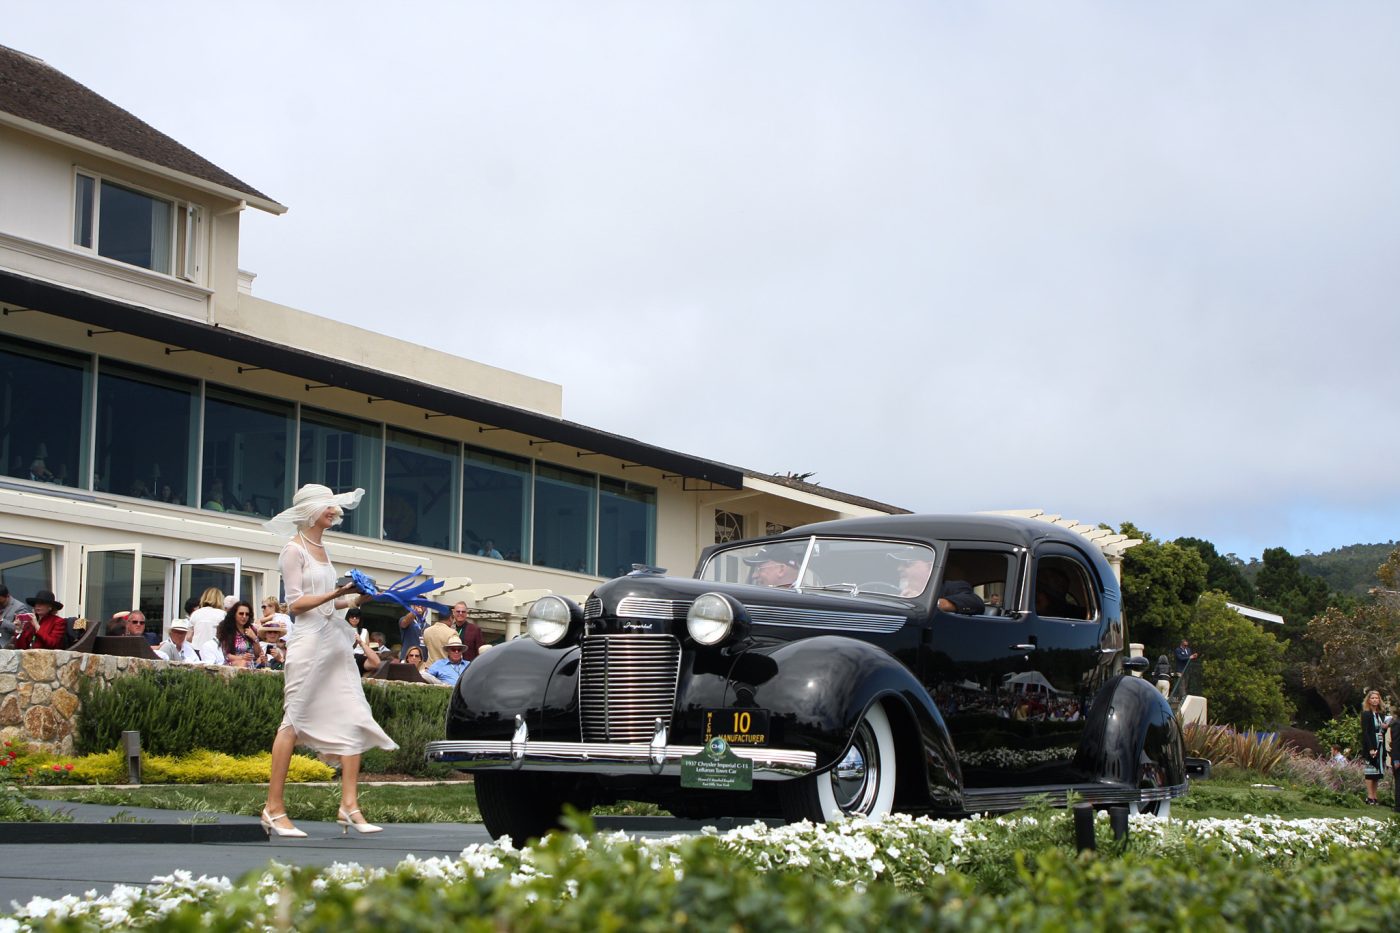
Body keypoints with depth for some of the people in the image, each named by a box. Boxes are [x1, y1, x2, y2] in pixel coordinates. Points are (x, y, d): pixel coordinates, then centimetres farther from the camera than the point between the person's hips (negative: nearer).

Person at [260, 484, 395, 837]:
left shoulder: (322, 549, 17)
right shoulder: (294, 550, -4)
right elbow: (295, 603, -11)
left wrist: (355, 599, 8)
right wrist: (335, 594, -21)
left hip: (335, 641, 8)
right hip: (309, 641, -8)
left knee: (353, 720, -1)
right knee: (294, 721, -5)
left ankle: (349, 805, -2)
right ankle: (274, 807, 1)